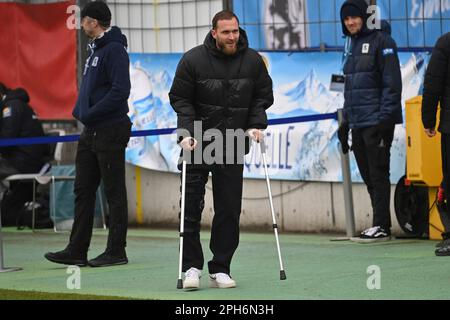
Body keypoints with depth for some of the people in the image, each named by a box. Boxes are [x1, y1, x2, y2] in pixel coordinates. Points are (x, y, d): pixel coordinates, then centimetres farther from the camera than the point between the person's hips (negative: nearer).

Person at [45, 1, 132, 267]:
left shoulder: (114, 50, -13)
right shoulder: (96, 49, 17)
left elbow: (120, 91, -22)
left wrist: (90, 114, -20)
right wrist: (81, 111, 9)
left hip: (110, 131, -10)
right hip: (91, 131, 10)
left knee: (114, 192, -2)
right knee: (83, 191, 9)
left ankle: (117, 251, 4)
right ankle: (77, 251, 12)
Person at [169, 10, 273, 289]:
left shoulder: (252, 60, 1)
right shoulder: (193, 59, -8)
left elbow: (264, 95, 11)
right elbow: (180, 98, -4)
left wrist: (256, 125, -3)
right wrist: (188, 132, -15)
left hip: (233, 143, 2)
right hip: (198, 142, -2)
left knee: (229, 209, 3)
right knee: (191, 206, -5)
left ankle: (220, 269, 10)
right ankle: (192, 266, 2)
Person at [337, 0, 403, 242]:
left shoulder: (381, 40, -6)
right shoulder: (352, 45, 18)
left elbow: (392, 83, -12)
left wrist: (385, 118, -17)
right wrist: (345, 121, 20)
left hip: (377, 120, -8)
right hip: (357, 123, 8)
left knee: (378, 174, -7)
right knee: (368, 175, 7)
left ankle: (381, 227, -5)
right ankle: (380, 225, 11)